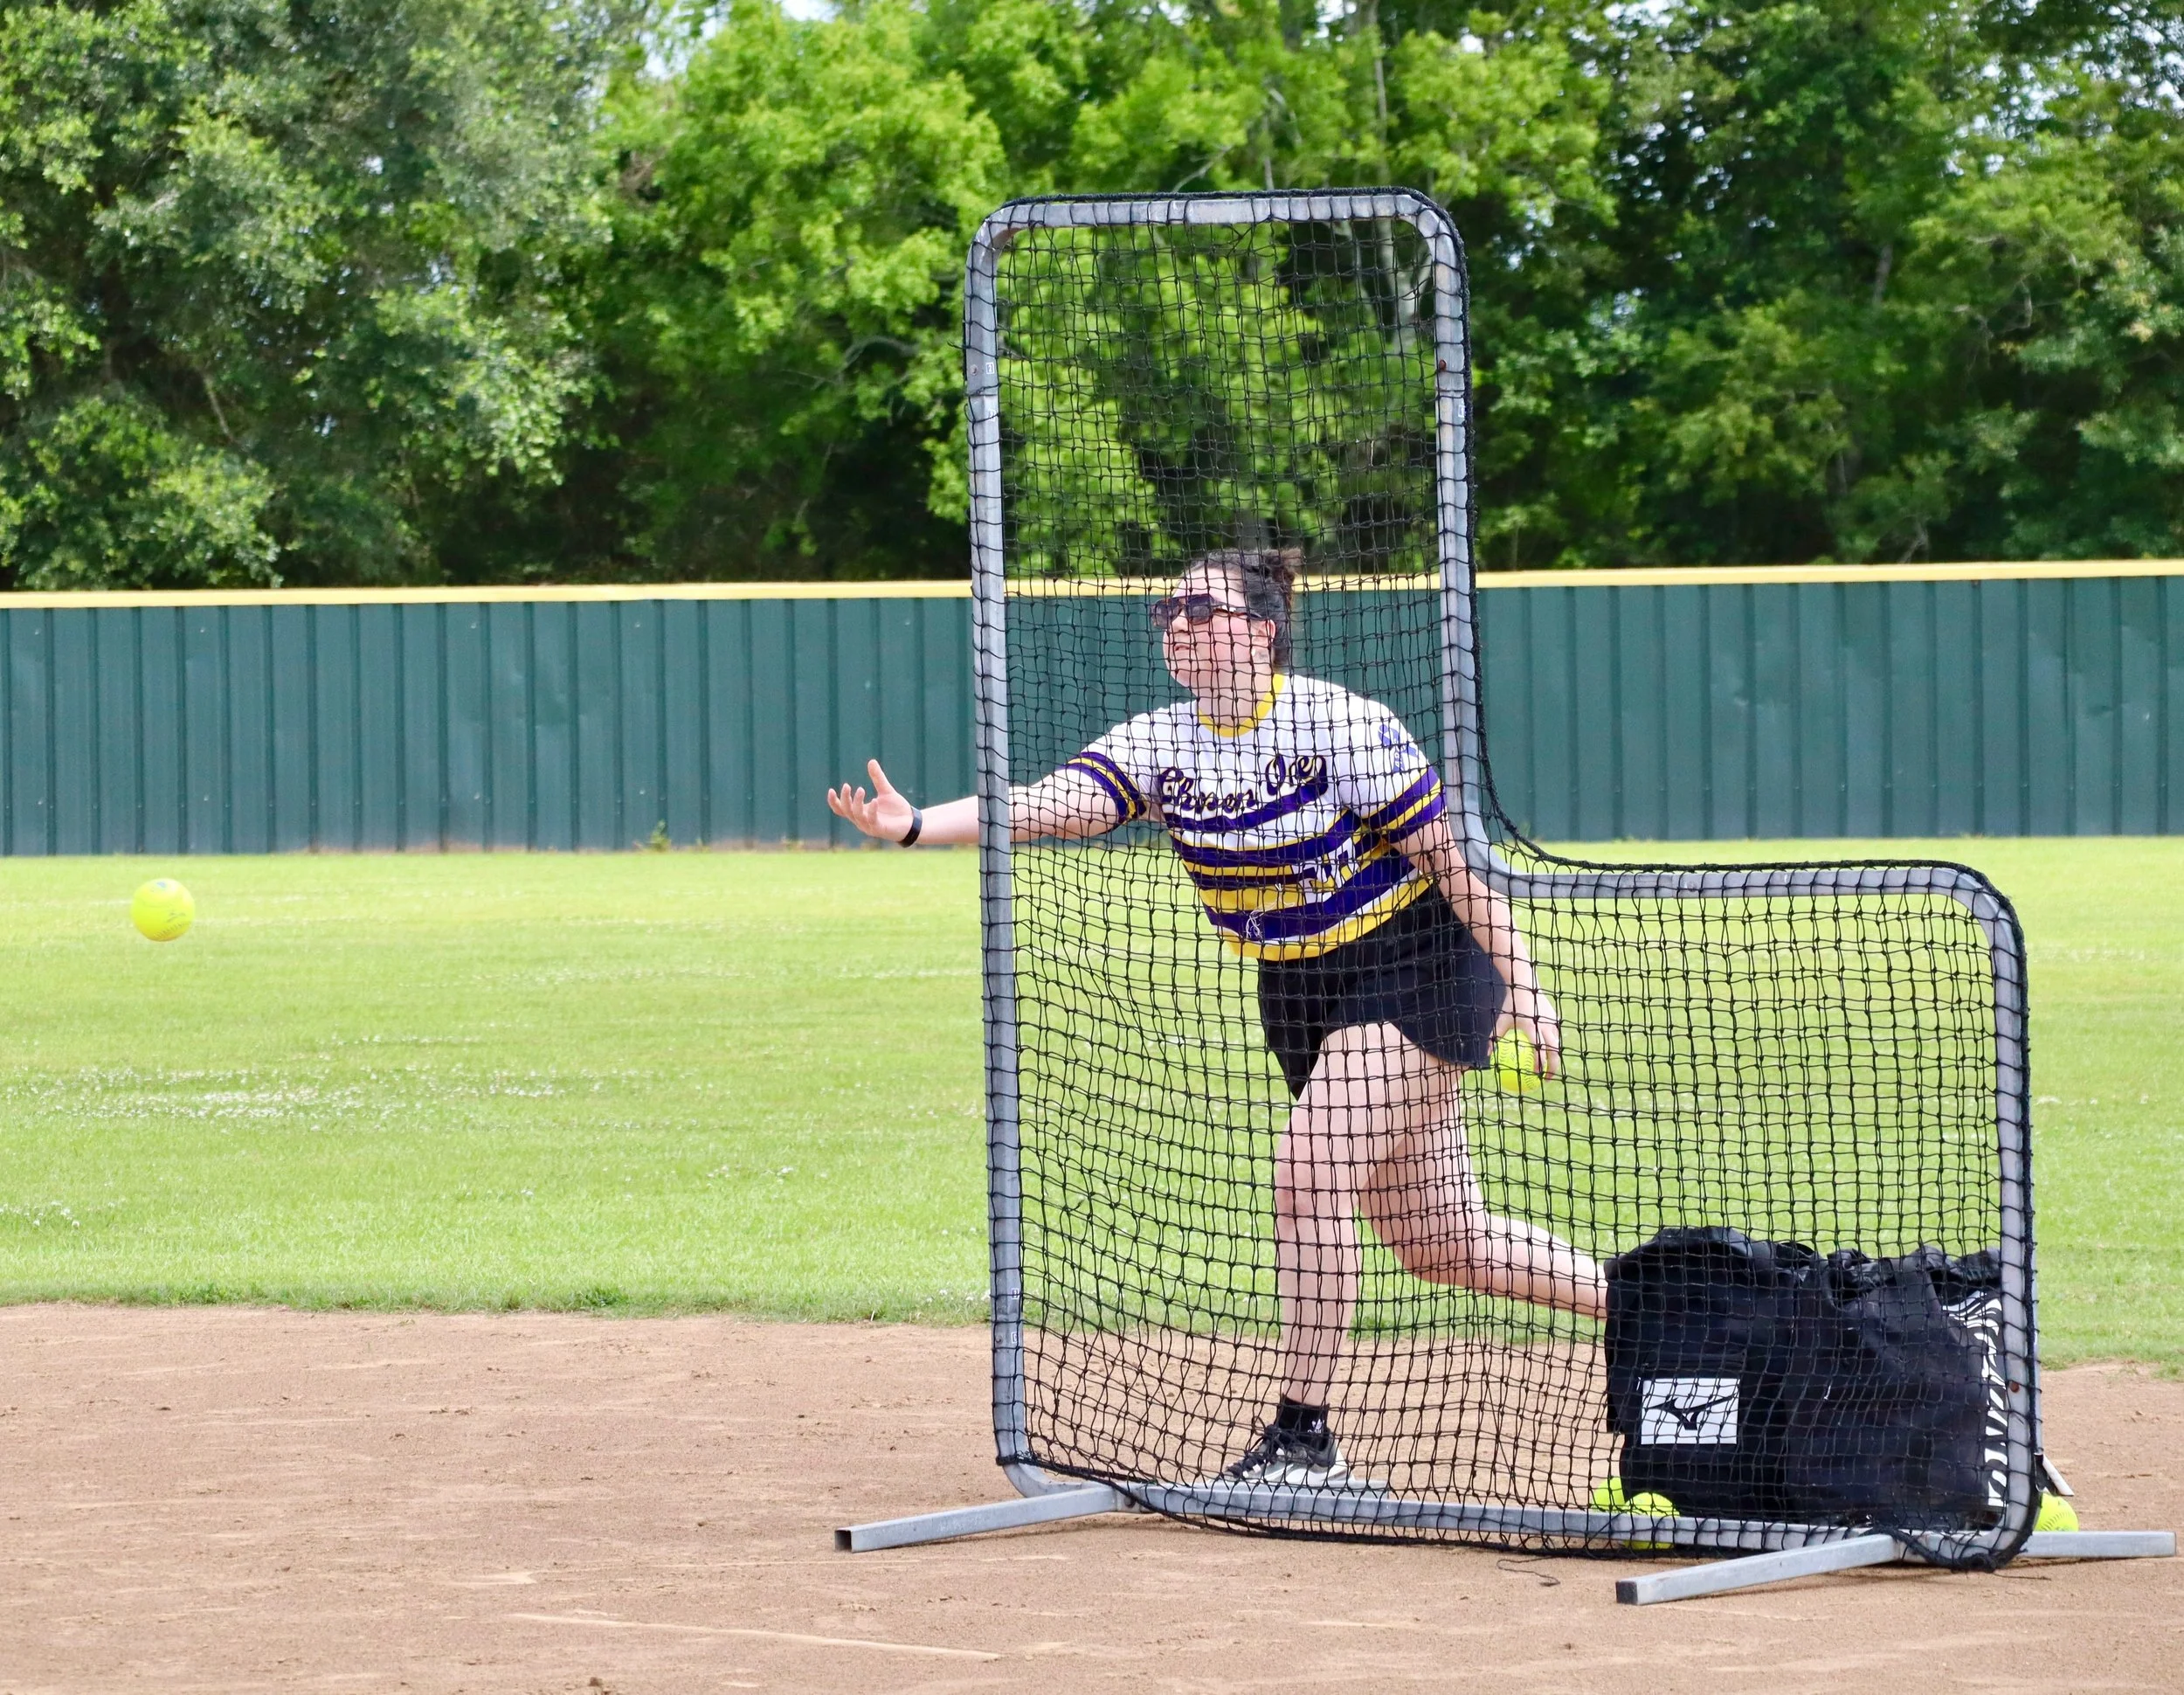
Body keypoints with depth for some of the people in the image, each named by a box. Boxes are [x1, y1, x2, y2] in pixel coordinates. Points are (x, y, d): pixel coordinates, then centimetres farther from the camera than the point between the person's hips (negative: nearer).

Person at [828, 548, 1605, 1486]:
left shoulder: (1340, 725, -19)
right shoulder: (1159, 744, -4)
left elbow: (1448, 859, -14)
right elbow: (1049, 805, -19)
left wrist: (1522, 987, -14)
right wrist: (917, 825, -35)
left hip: (1414, 966, -7)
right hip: (1298, 993, 7)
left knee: (1310, 1172, -21)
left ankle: (1303, 1434, -12)